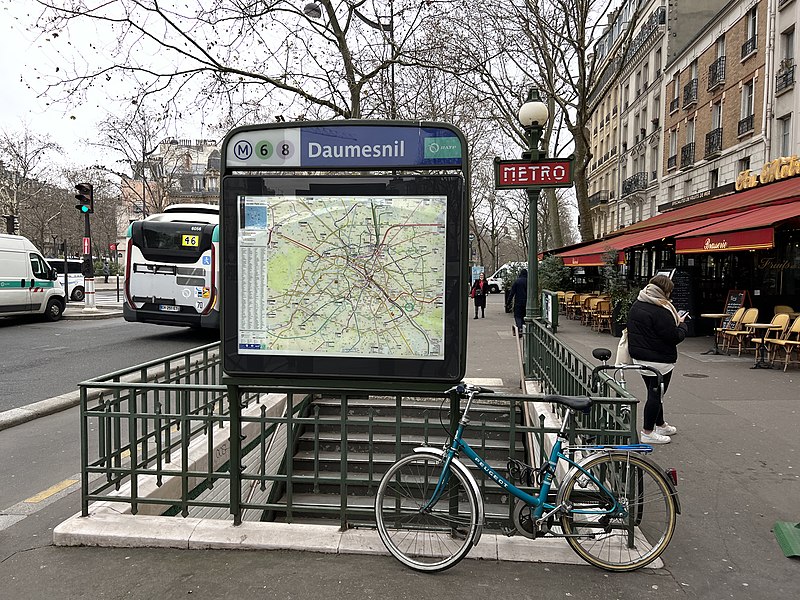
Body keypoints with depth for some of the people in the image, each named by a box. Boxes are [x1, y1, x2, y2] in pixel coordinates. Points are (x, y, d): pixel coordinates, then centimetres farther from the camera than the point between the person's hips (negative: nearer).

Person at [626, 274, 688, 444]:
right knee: (655, 394, 1)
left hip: (639, 357, 9)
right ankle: (647, 432, 7)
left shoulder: (636, 305, 7)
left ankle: (660, 425, 35)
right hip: (658, 360, -9)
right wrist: (681, 324, 1)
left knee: (654, 392, 21)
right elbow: (674, 337, -20)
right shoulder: (661, 311, -23)